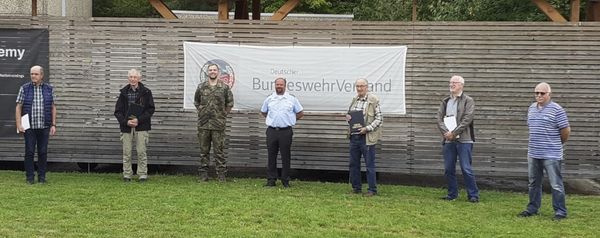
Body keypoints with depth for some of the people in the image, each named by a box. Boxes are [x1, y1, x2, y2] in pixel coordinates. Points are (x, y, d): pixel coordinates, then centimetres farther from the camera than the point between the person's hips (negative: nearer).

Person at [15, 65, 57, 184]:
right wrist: (19, 124, -7)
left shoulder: (49, 89, 5)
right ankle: (30, 177, 7)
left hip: (44, 127, 1)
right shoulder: (24, 88, 1)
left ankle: (42, 177, 12)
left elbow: (53, 108, 8)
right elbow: (18, 107, 2)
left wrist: (53, 125, 2)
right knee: (29, 152, -1)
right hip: (29, 127, -1)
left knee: (43, 152, 3)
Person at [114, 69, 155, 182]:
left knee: (141, 152, -3)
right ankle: (127, 175, 11)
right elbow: (117, 111, 8)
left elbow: (151, 109, -1)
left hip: (141, 127, -2)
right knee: (126, 152, 3)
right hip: (126, 126, 2)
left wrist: (139, 120, -12)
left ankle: (142, 175, 5)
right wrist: (126, 121, -9)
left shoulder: (146, 92, 2)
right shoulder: (124, 92, 9)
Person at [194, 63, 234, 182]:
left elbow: (230, 103, 9)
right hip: (203, 124, 2)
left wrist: (223, 114, 5)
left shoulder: (224, 87, 1)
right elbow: (196, 102, 18)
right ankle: (203, 174, 14)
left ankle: (221, 174, 5)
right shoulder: (201, 87, 7)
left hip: (218, 124, -2)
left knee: (219, 150, 0)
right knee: (204, 150, 7)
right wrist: (201, 112, 11)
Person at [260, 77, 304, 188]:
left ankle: (285, 180, 9)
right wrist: (271, 119, 13)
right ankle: (271, 180, 10)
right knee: (271, 156, 4)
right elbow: (263, 112, 22)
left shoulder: (292, 99, 4)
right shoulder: (269, 99, 9)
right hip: (271, 131, 2)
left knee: (286, 157, 2)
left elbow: (300, 113, 10)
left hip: (286, 132, -2)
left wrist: (291, 119, 7)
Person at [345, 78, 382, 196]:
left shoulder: (373, 100, -7)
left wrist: (367, 128, -17)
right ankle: (356, 188, 22)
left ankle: (372, 190, 6)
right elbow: (349, 114, 26)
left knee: (370, 164, -1)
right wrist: (348, 117, 3)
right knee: (354, 164, 11)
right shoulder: (354, 100, 13)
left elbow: (379, 119, -8)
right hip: (354, 136, 7)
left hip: (367, 137, -7)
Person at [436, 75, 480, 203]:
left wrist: (454, 133, -15)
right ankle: (452, 194, 20)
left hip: (463, 140, -5)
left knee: (466, 169, -6)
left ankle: (473, 195, 1)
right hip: (448, 140, 5)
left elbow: (467, 119, -10)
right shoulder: (445, 101, 15)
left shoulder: (468, 101, 0)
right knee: (448, 169, 8)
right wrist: (446, 132, -11)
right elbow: (439, 118, 7)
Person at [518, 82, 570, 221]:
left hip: (551, 155, -7)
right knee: (534, 183, 15)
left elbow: (566, 130, -6)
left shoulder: (556, 109, -10)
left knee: (556, 185, -2)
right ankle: (532, 208, 26)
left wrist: (558, 144, 7)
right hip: (533, 154, 7)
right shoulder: (532, 108, 12)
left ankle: (560, 212, 5)